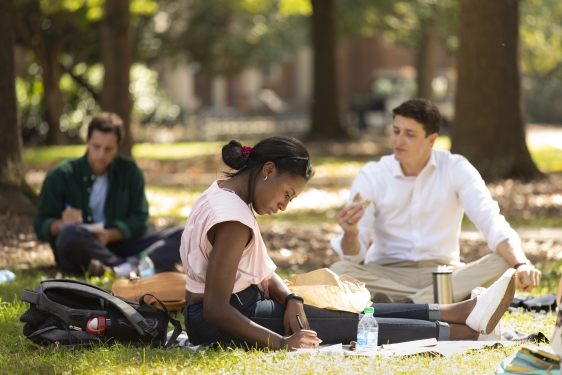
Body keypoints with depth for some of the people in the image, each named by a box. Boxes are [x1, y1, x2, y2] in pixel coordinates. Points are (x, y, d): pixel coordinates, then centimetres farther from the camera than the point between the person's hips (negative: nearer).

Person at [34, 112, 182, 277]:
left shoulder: (129, 171, 6)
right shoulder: (61, 175, -2)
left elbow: (139, 220, 2)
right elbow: (41, 227, -4)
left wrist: (110, 235, -18)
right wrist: (61, 224, -28)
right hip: (77, 252, -3)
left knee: (178, 237, -18)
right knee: (71, 233, -39)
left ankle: (125, 268, -43)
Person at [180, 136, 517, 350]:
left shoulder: (224, 193, 9)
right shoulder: (233, 220, -24)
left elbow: (265, 275, 10)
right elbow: (216, 309, -29)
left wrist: (290, 300, -10)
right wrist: (281, 343, -31)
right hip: (217, 323, -10)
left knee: (352, 313, 5)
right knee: (350, 325, -7)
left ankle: (460, 312, 4)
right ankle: (463, 330, -2)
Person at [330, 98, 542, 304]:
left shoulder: (456, 169, -3)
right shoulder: (371, 176, -4)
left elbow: (493, 224, -13)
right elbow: (354, 255, -9)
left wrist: (521, 264, -32)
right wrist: (351, 234, -34)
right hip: (386, 276, 0)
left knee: (501, 265, -27)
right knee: (339, 271, -31)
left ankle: (400, 306, -38)